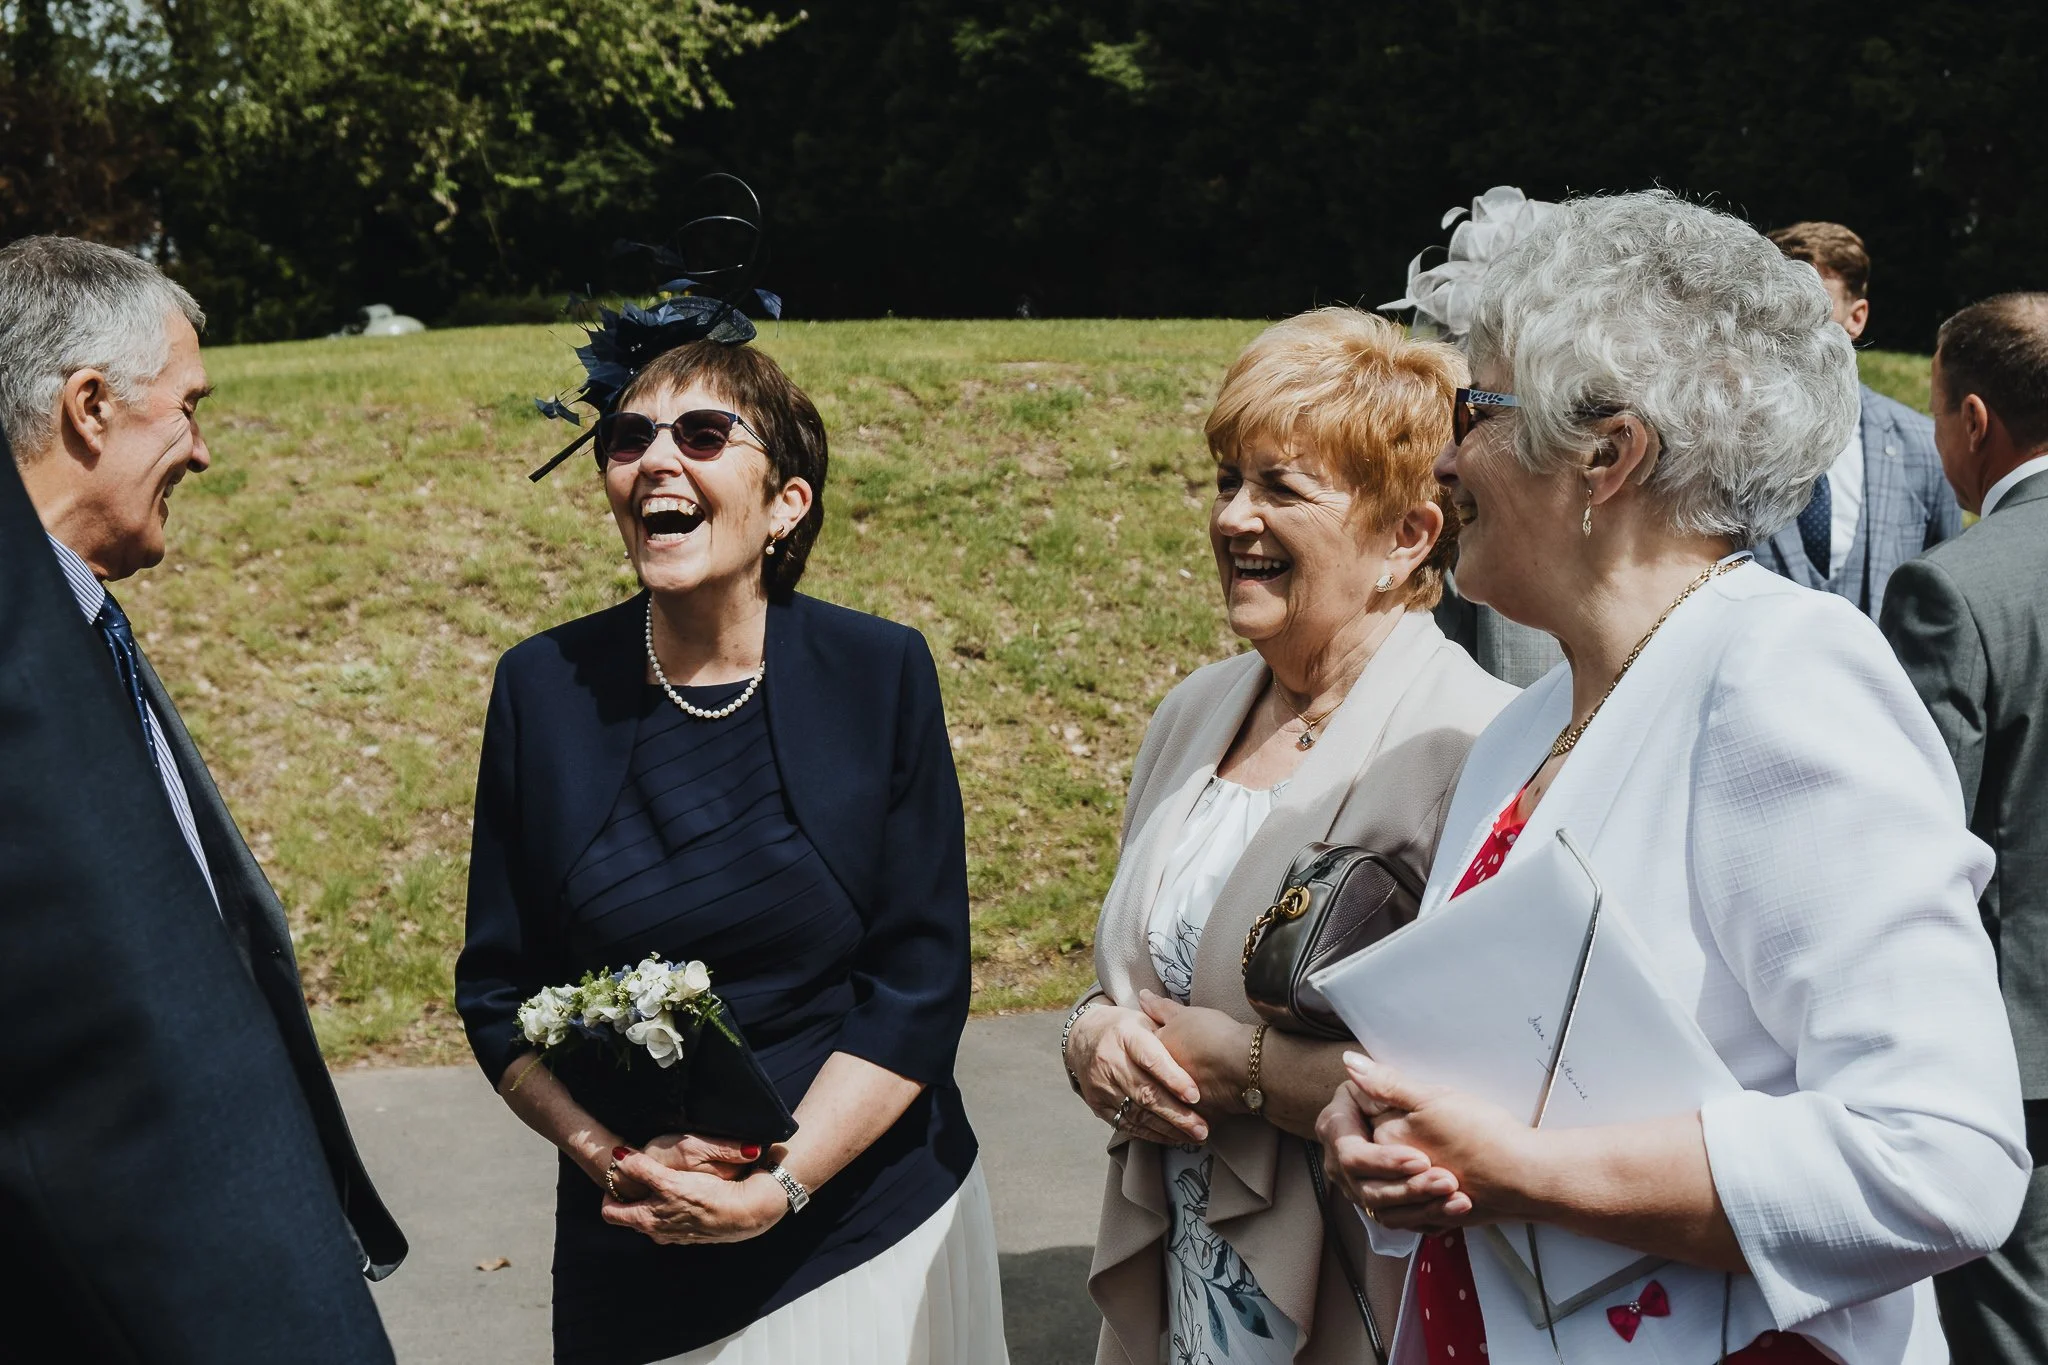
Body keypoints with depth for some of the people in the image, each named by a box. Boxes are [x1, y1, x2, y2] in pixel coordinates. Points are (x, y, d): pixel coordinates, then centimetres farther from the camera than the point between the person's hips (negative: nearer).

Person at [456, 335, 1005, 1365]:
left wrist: (778, 1188, -17)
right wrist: (599, 1151, -14)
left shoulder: (879, 673, -9)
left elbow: (920, 981, -10)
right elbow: (498, 985, 1)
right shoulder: (544, 686, -4)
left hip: (872, 1214, -1)